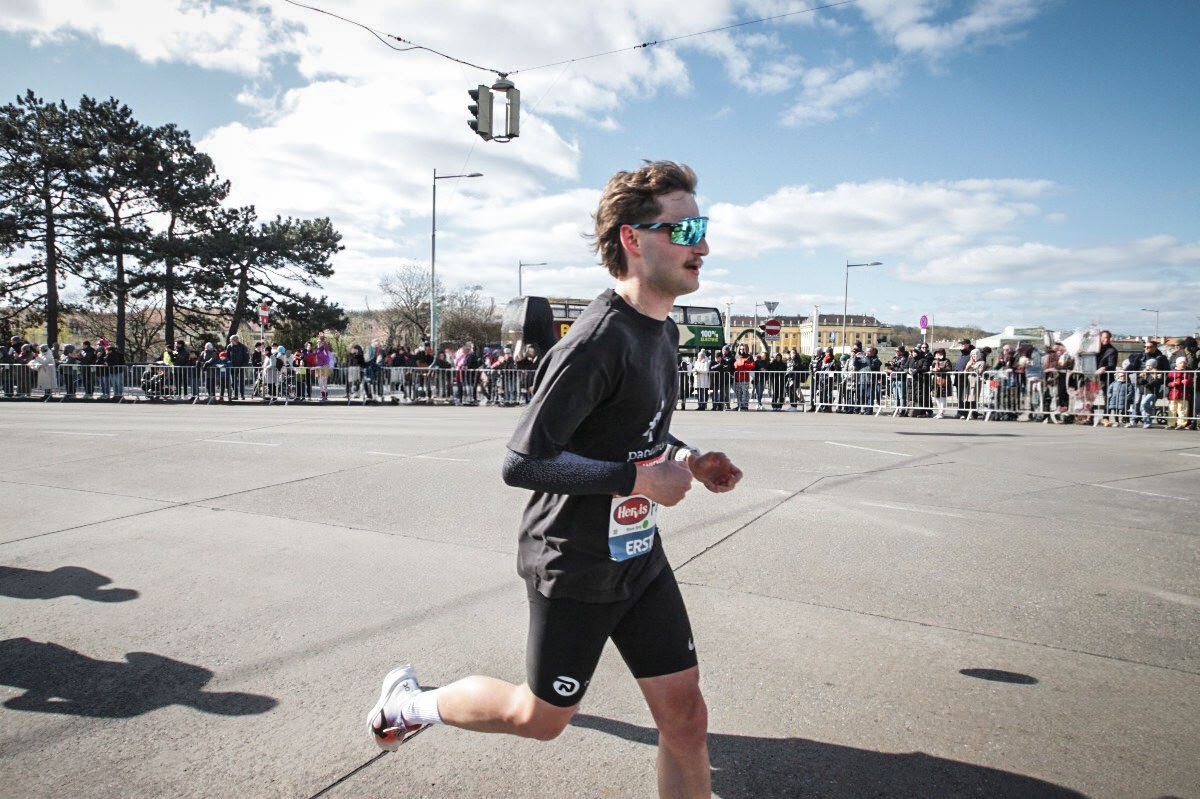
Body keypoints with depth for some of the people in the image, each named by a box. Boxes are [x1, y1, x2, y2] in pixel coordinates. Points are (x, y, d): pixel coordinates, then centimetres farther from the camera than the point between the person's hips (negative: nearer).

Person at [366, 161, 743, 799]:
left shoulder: (662, 329, 5)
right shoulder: (597, 342, -25)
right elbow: (522, 463, -26)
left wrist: (687, 459, 2)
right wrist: (638, 477, -24)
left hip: (640, 555, 8)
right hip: (576, 566, -8)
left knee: (685, 715, 9)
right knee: (540, 718, 14)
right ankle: (411, 701, 39)